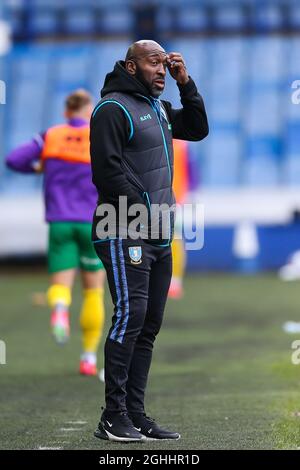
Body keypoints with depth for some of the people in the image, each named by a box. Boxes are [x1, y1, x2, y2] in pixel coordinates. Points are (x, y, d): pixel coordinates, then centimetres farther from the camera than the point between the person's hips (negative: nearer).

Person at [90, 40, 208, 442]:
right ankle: (113, 418, -12)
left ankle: (136, 415, 12)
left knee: (149, 325, 8)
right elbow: (107, 171, -16)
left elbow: (198, 129, 24)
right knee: (131, 316, -15)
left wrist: (186, 84, 12)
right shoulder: (113, 108, -9)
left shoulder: (158, 107, 19)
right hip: (124, 234, -9)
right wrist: (140, 213, -16)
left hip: (159, 237, 9)